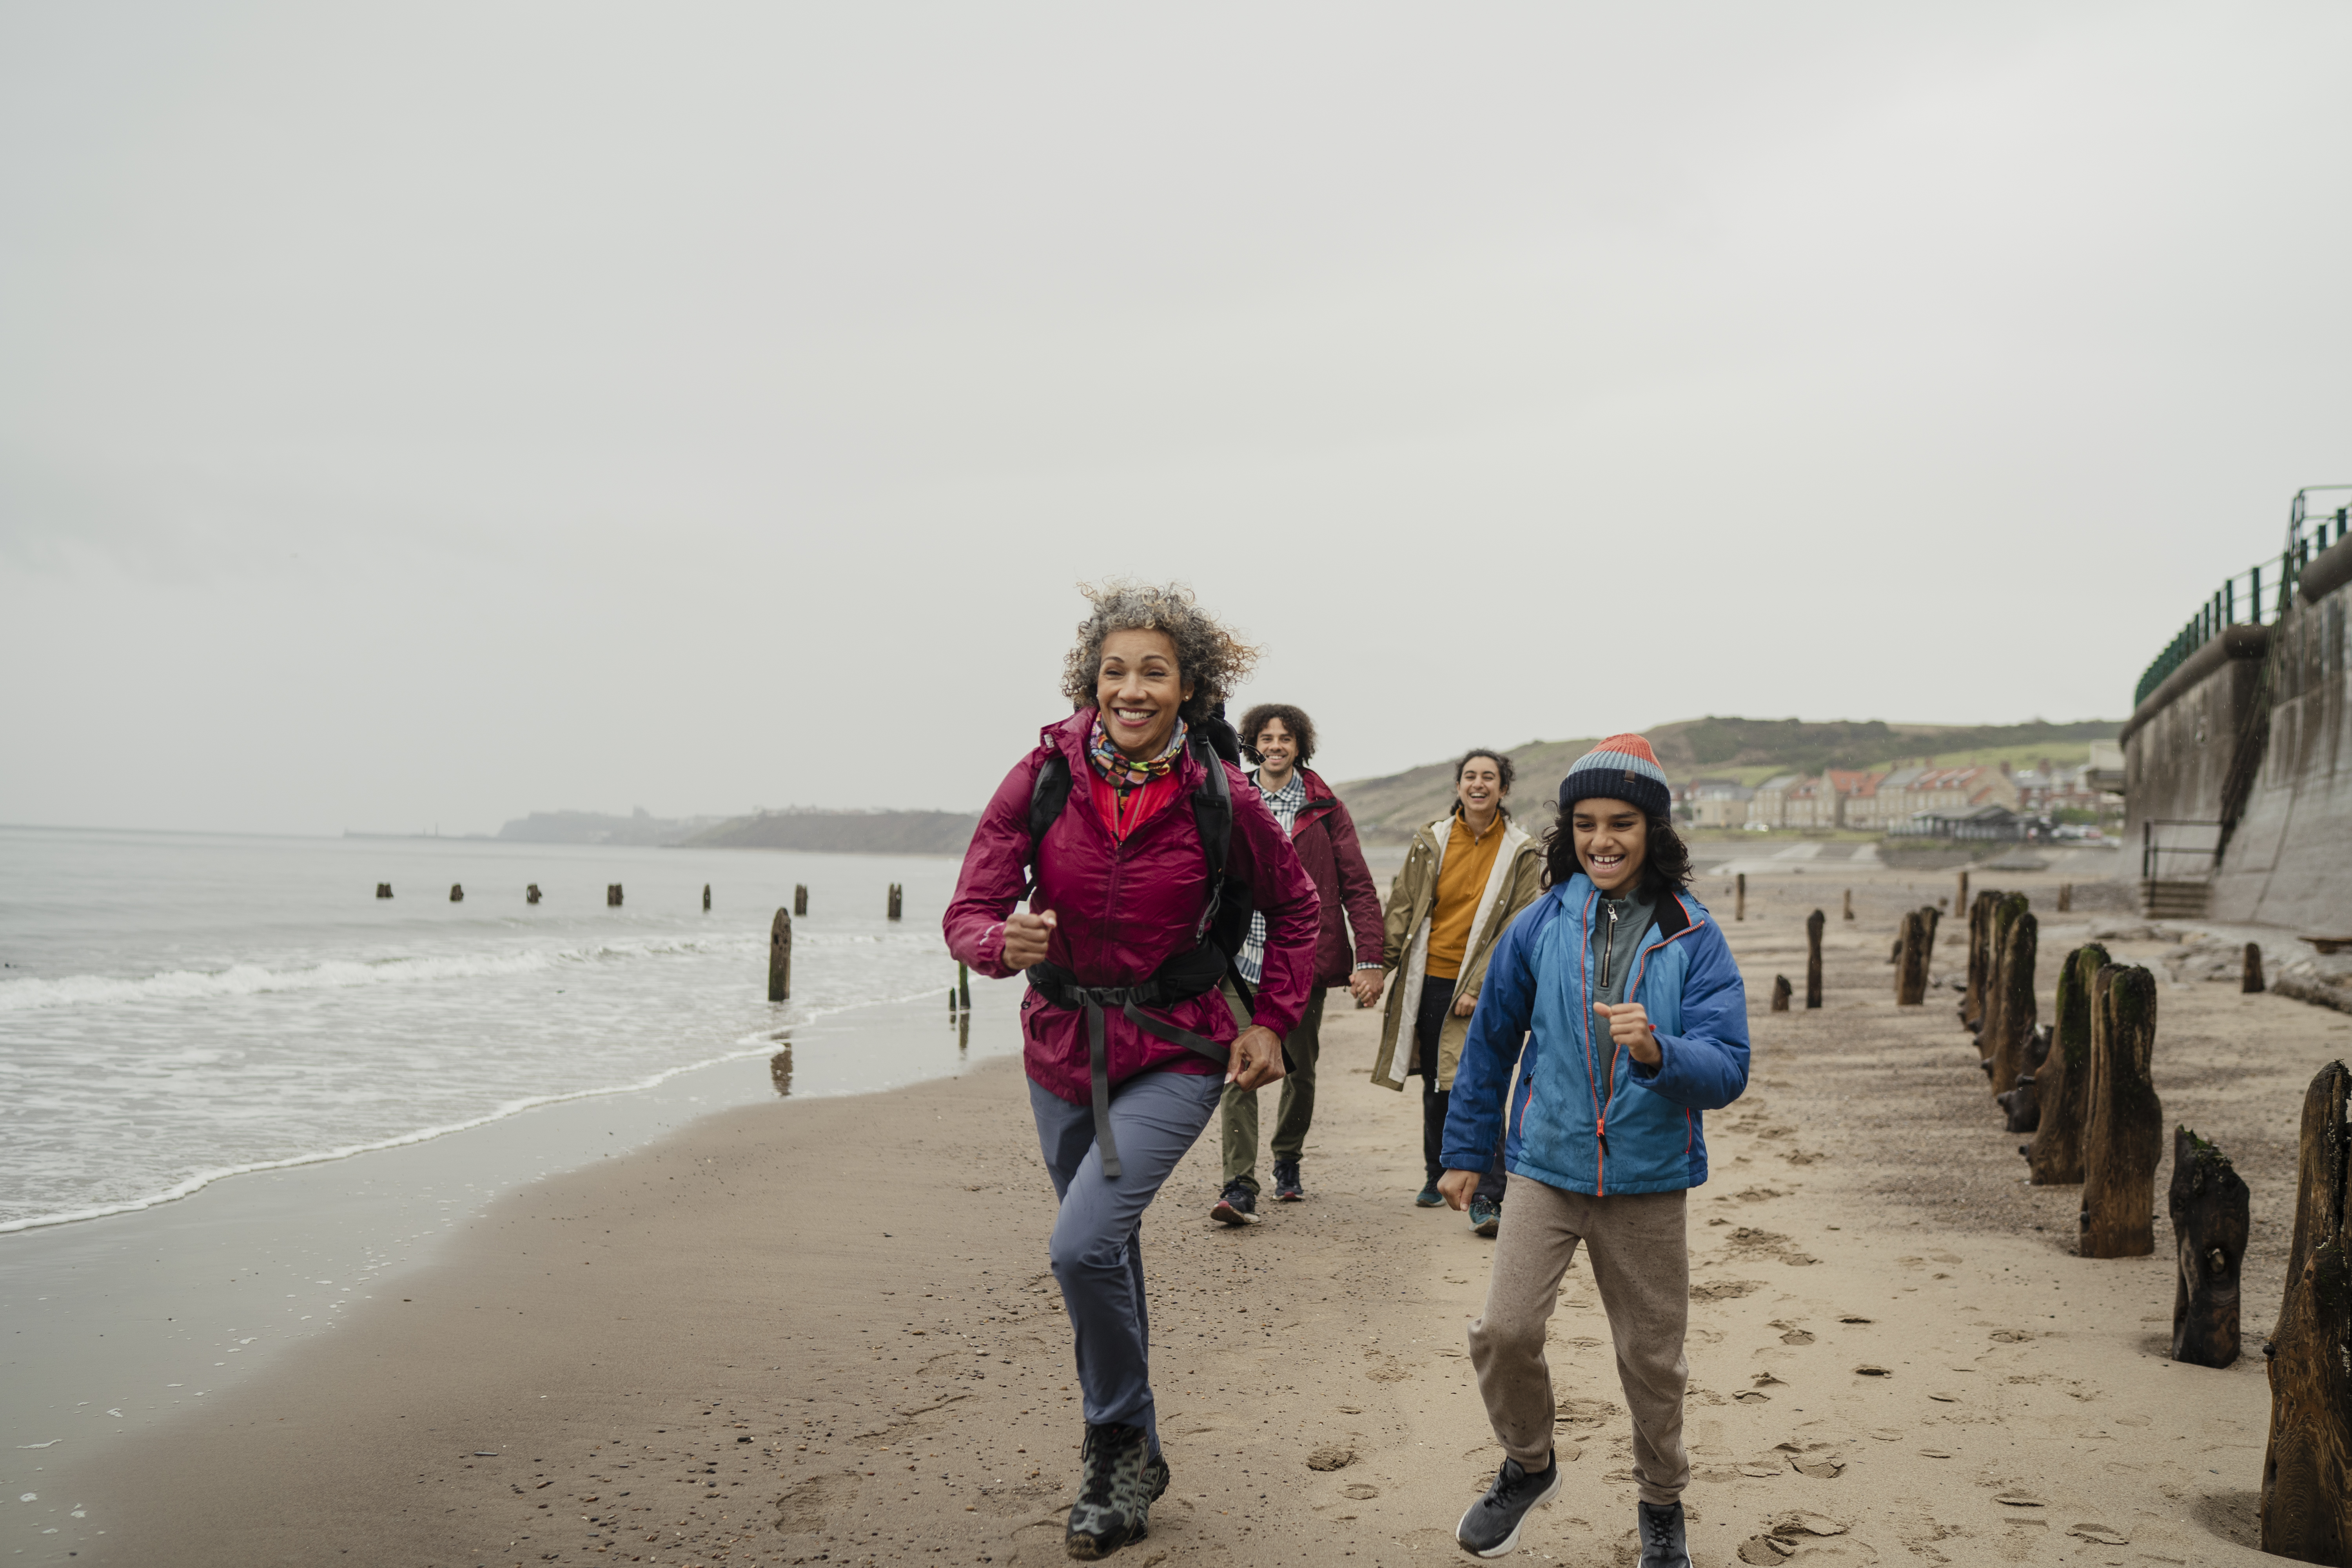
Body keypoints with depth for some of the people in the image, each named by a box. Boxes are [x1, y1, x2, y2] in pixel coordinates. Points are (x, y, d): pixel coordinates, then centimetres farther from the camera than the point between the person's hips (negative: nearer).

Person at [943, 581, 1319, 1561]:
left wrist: (1273, 1021, -1)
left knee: (1084, 1245, -20)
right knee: (1104, 1256, 16)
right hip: (1063, 1047, 3)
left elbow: (1295, 908, 5)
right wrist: (1006, 942, -32)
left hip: (1174, 1054, -3)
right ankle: (1131, 1458, 37)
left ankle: (1119, 1444, 5)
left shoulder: (1222, 800, -13)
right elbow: (969, 913, -10)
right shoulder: (1045, 776, -11)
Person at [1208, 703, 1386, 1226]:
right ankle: (1240, 1187, -10)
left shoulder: (1325, 810, 4)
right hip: (1241, 963, 0)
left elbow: (1359, 888, 2)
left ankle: (1287, 1162, 33)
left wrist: (1369, 961, -6)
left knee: (1300, 1070, 11)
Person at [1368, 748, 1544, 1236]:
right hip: (1428, 981, 3)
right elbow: (1402, 908, 7)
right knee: (1436, 1084, 14)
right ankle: (1437, 1174, 34)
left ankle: (1487, 1199, -10)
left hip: (1481, 988, -3)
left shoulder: (1522, 854, -1)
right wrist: (1380, 965, -3)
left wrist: (1479, 988, -12)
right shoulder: (1431, 842, 5)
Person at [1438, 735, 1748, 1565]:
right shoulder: (1542, 926, -4)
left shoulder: (1694, 938, -7)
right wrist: (1466, 1152, 14)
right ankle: (1528, 1466, 20)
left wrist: (1657, 1053, -33)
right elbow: (1491, 1041, 9)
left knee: (1652, 1356, 10)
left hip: (1649, 1180, 0)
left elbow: (1727, 1070, -13)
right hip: (1548, 1163, 1)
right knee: (1503, 1330, -11)